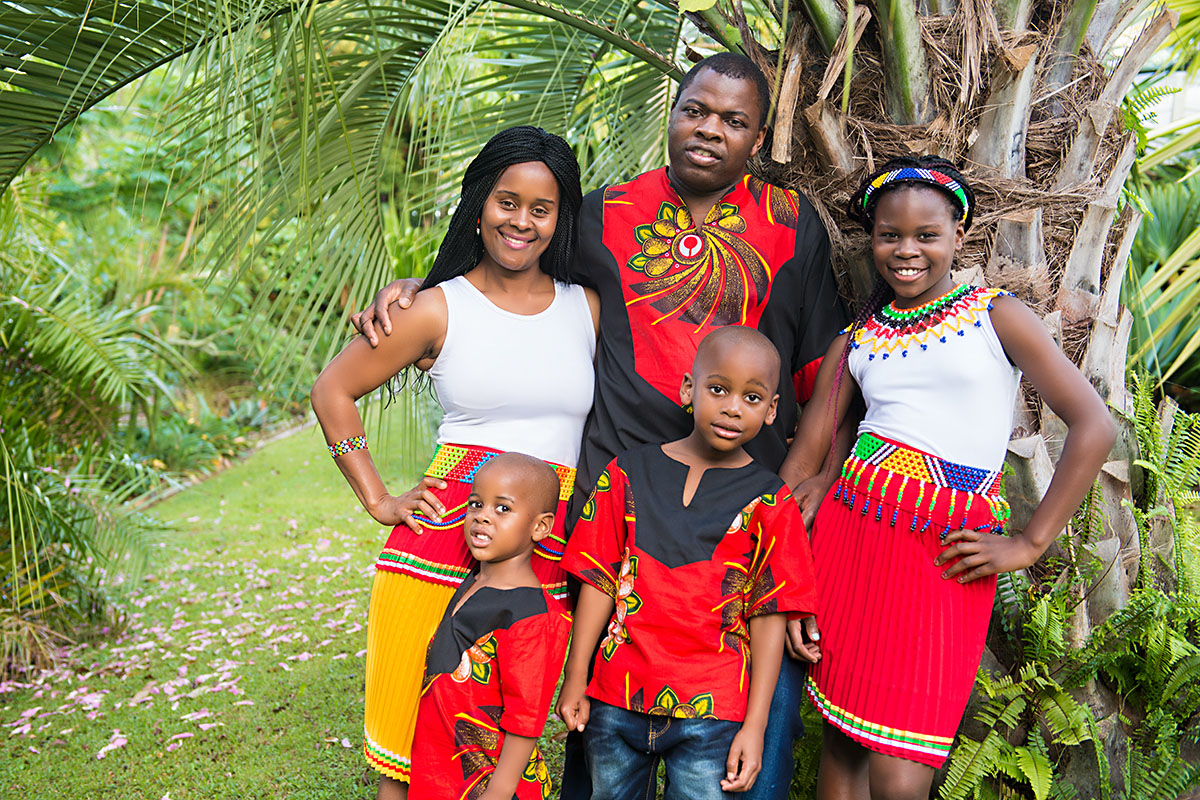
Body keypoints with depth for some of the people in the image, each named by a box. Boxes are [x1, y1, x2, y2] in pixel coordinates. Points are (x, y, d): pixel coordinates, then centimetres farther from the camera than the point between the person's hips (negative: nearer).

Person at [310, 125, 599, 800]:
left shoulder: (588, 308, 9)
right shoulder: (439, 310, 3)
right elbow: (333, 392, 10)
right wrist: (377, 500, 4)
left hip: (552, 554, 2)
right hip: (445, 532, -1)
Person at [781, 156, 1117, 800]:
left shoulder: (995, 315, 3)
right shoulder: (857, 335, 12)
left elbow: (1094, 426, -4)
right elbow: (807, 450, 10)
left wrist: (1029, 544, -7)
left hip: (945, 555, -3)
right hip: (850, 531, 4)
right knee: (840, 743, 10)